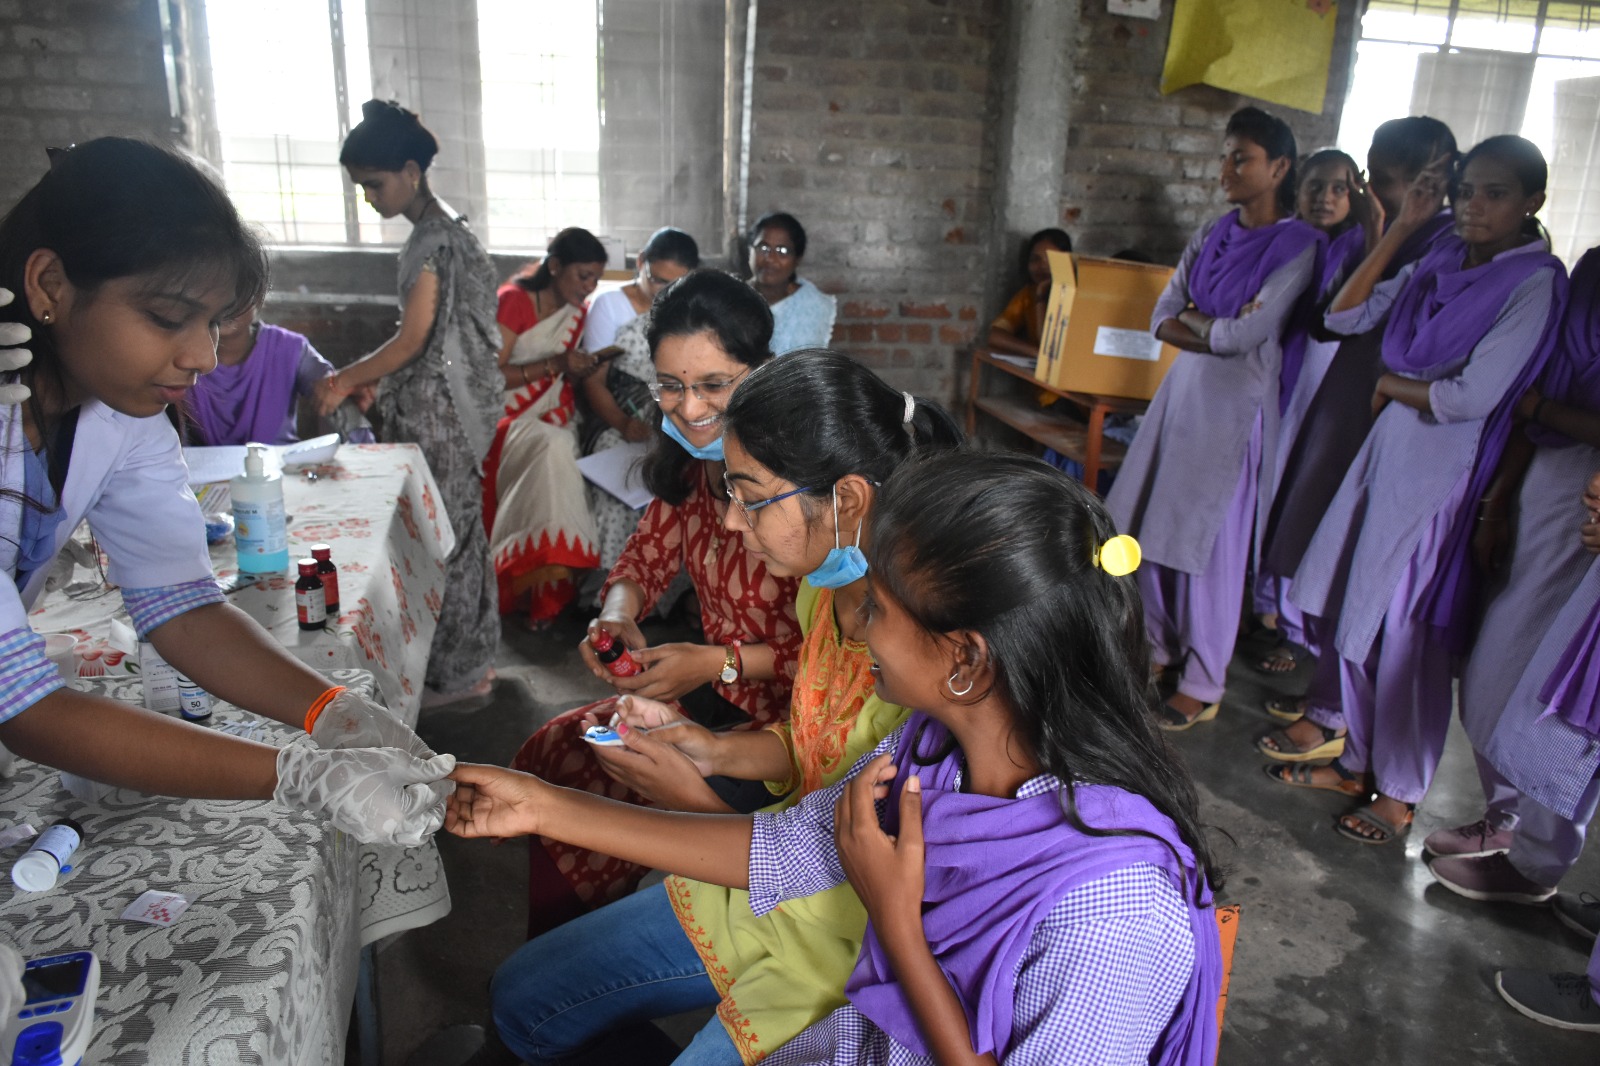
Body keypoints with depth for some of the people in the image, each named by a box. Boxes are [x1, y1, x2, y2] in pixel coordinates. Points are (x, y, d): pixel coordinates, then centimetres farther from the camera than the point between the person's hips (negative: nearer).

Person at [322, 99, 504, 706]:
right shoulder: (437, 230, 13)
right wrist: (370, 382, 17)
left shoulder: (434, 239, -17)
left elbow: (413, 339, -18)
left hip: (441, 409, -10)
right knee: (456, 528, 15)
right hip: (435, 403, 10)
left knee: (443, 532, -1)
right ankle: (471, 659, 28)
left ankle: (455, 673, 12)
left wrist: (347, 380, -8)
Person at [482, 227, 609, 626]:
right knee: (551, 447, -36)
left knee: (558, 450, -28)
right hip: (510, 417, -6)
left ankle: (546, 587, -25)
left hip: (553, 418, 6)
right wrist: (555, 364, -22)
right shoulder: (514, 300, -8)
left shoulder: (575, 312, 12)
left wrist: (579, 370, -3)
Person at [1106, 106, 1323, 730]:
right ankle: (1160, 647, 29)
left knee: (1210, 543, -1)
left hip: (1237, 405, -6)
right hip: (1183, 390, 6)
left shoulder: (1299, 247, -9)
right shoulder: (1212, 235, 9)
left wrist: (1192, 318, -2)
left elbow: (1246, 333, -17)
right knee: (1155, 529, 9)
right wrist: (1221, 333, -11)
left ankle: (1203, 685, 14)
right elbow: (1162, 319, 3)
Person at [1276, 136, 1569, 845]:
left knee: (1410, 634, 2)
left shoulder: (1536, 283, -11)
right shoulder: (1440, 260, 8)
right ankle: (1356, 763, 29)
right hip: (1387, 450, 6)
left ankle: (1400, 794, 20)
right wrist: (1401, 228, 1)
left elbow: (1472, 398, -18)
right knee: (1354, 614, 12)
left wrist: (1391, 384, -2)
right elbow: (1344, 316, 4)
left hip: (1445, 472, -6)